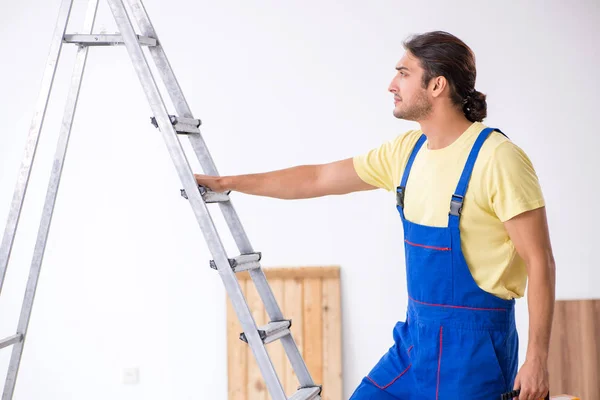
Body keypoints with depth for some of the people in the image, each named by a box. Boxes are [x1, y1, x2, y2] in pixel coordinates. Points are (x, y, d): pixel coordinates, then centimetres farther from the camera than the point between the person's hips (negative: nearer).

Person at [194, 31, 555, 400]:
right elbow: (318, 179, 14)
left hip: (473, 342, -7)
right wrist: (226, 183, 18)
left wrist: (538, 358, -18)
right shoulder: (408, 151, 6)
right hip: (416, 334, 7)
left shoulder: (498, 159, -16)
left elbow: (540, 261, -16)